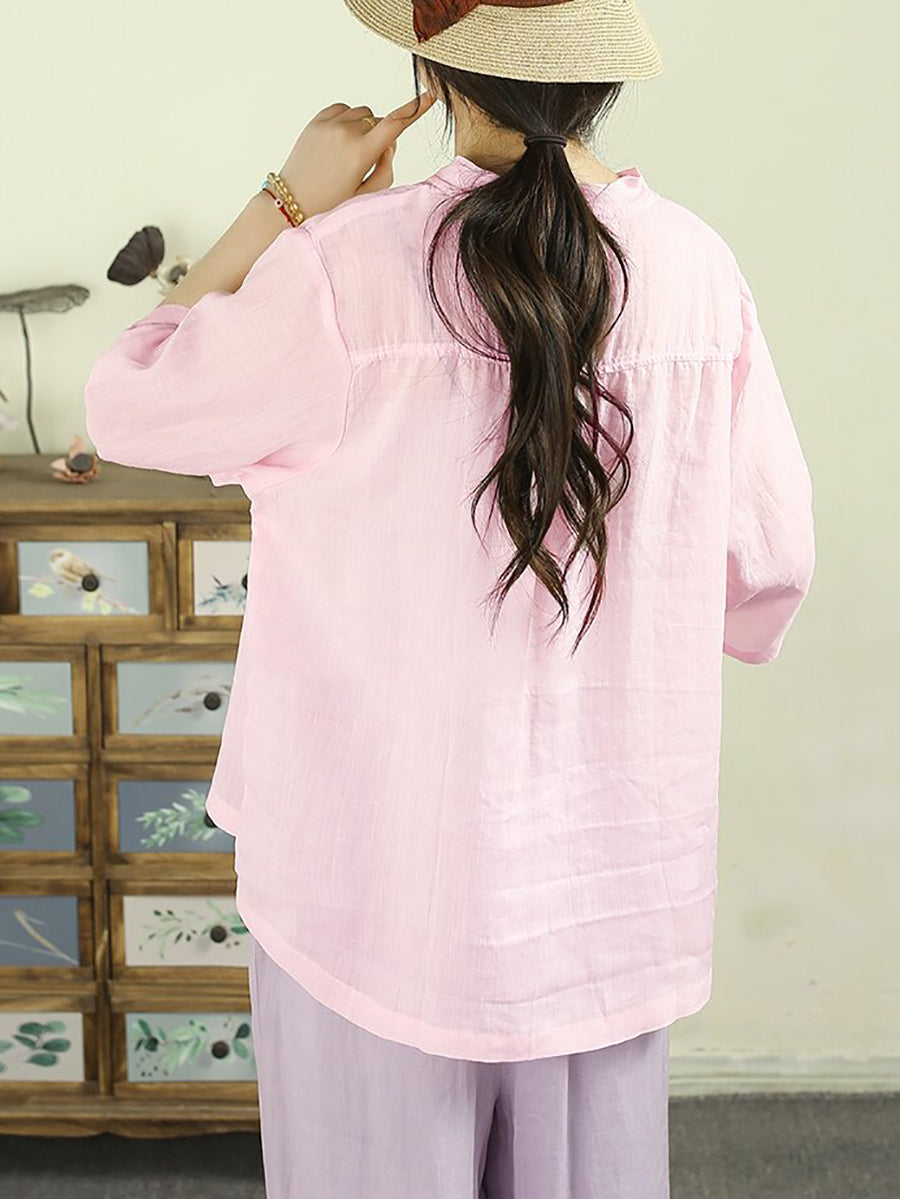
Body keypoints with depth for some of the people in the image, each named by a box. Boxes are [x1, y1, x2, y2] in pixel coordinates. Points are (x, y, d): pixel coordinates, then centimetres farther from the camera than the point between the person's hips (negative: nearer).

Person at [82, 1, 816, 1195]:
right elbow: (770, 561, 2)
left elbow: (129, 404, -2)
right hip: (616, 866, 4)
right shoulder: (697, 267, -7)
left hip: (388, 856, -3)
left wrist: (286, 202, -2)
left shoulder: (347, 267, -18)